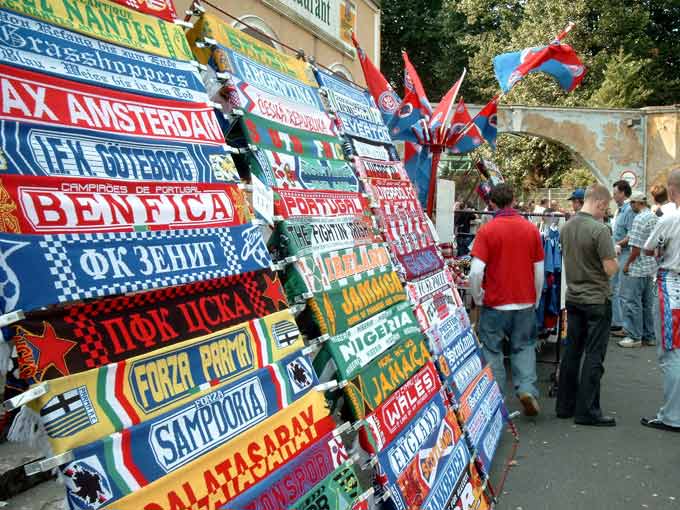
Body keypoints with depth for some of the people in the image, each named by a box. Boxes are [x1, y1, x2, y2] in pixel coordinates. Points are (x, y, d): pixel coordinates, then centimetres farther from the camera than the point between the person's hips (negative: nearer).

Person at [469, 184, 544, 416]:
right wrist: (535, 300, 18)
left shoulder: (487, 231, -11)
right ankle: (527, 388, 5)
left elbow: (476, 270, -18)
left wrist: (478, 299, -2)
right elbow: (539, 270, 6)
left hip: (495, 303, -3)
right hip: (525, 302, 3)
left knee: (492, 350, 11)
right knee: (524, 347, 19)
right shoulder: (531, 229, 1)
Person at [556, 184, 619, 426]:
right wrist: (615, 259, 1)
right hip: (596, 300, -7)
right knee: (594, 356, 1)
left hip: (573, 297, 7)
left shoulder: (566, 227, 4)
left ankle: (565, 405, 21)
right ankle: (587, 411, 7)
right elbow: (610, 269, -18)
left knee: (571, 351, 13)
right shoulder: (600, 229, -18)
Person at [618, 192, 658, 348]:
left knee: (632, 302, -1)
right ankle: (648, 336, 21)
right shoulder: (654, 217, 11)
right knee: (647, 303, 14)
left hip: (637, 268, -9)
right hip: (651, 267, 9)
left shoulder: (639, 219, -17)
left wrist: (627, 264, -9)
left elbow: (636, 247, -20)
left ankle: (635, 337, 4)